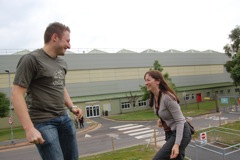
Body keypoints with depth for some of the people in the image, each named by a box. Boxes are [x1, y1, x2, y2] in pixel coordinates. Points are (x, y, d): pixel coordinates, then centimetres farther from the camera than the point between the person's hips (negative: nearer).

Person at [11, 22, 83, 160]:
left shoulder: (62, 62, 13)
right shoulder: (31, 59, -10)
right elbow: (17, 94, -13)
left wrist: (72, 107, 8)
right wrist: (29, 128, -19)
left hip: (64, 118, 7)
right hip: (43, 122, -7)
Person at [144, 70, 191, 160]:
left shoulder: (167, 97, -26)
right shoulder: (154, 97, 0)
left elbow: (180, 121, -22)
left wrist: (176, 144, -28)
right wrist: (161, 120, -1)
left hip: (180, 133, -9)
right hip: (170, 133, 9)